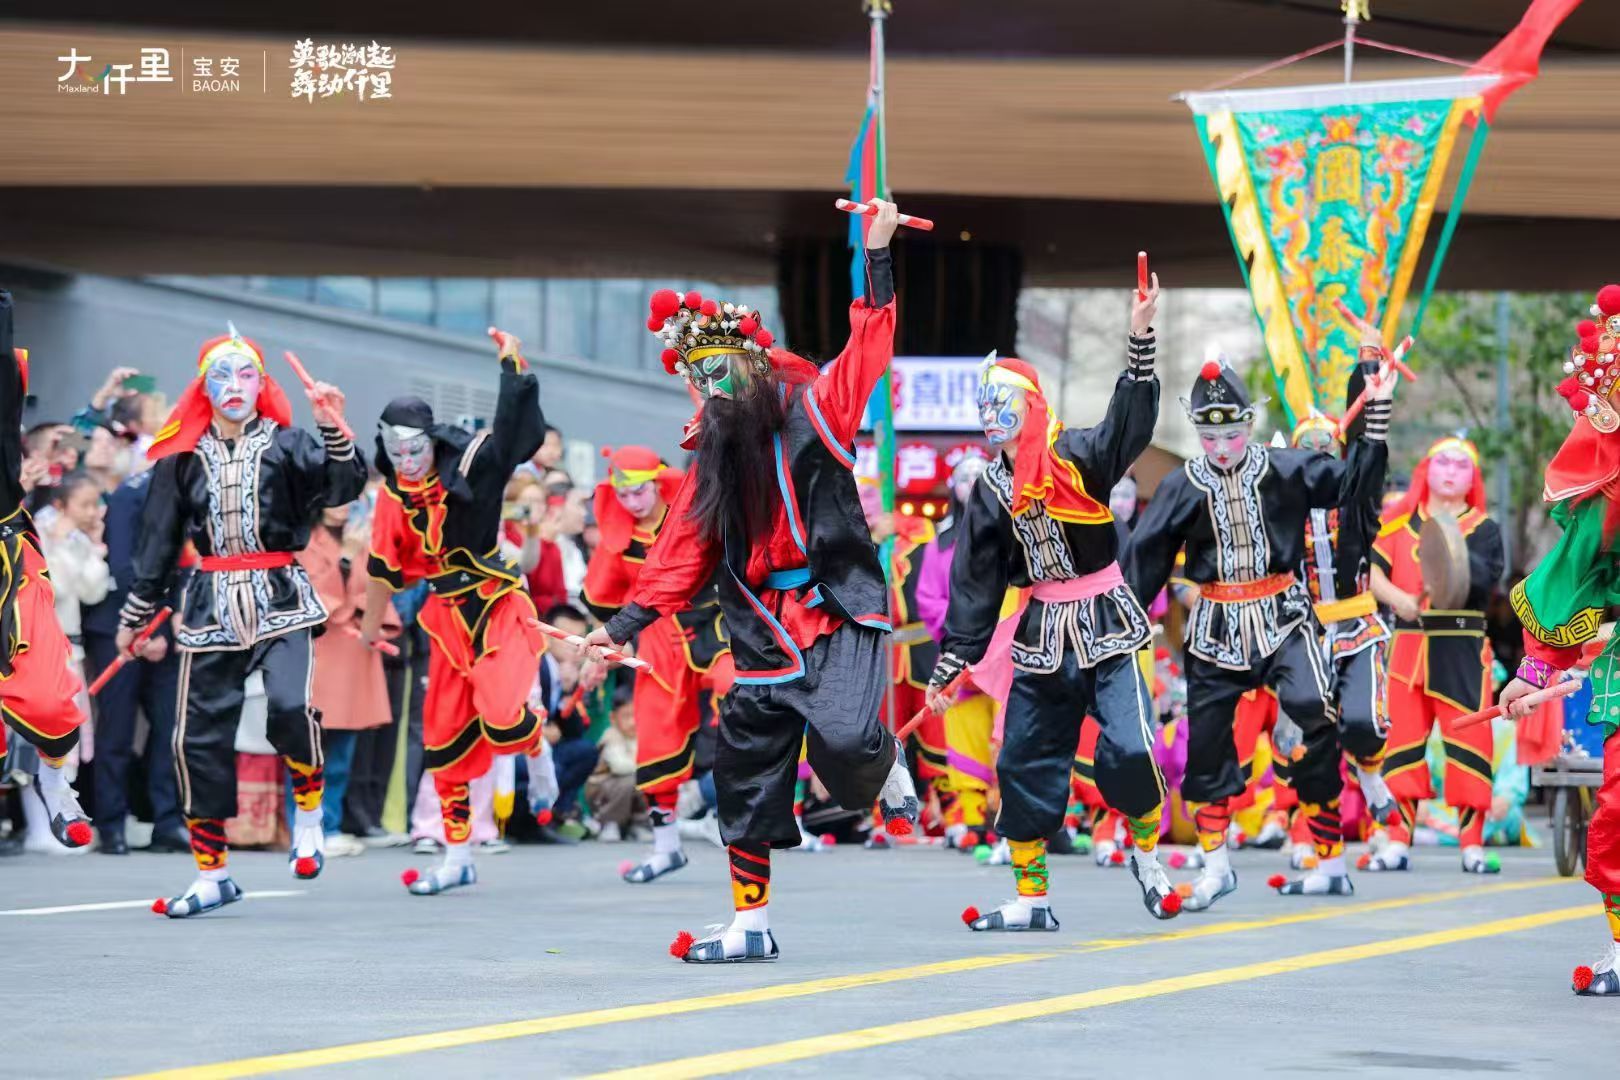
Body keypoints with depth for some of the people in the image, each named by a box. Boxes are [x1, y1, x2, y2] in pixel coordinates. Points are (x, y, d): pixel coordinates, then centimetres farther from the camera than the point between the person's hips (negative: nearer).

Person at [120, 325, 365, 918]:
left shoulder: (288, 445, 0)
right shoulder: (183, 458, 7)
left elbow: (342, 488, -16)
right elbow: (159, 538, 14)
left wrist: (335, 432, -31)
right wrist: (135, 613, 15)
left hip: (280, 597, -3)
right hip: (211, 602, 3)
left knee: (290, 707, -26)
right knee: (199, 735, 1)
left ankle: (309, 813, 3)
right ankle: (212, 875, 12)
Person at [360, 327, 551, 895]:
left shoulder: (472, 466, -14)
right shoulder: (395, 495, 1)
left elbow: (514, 429, -31)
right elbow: (385, 564, 14)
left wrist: (514, 366, -43)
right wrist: (372, 622, 24)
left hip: (498, 608, -6)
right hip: (448, 616, 6)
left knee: (501, 720, -24)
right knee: (443, 738, 8)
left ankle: (540, 750, 16)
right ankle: (457, 859, 20)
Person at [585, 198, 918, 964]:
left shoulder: (812, 413, -2)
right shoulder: (714, 458, 12)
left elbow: (868, 350, -13)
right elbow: (682, 554, 14)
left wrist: (878, 255, -20)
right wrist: (625, 624, 9)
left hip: (837, 619, -6)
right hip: (763, 637, 6)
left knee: (842, 738, -28)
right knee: (746, 778, 7)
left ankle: (890, 773, 10)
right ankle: (749, 927, 19)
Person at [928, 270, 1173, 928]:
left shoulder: (1078, 455, -9)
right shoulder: (990, 491, 6)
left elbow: (1129, 423, -28)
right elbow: (974, 584, 8)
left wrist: (1140, 335, -43)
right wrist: (949, 665, 5)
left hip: (1106, 624, -5)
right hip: (1042, 637, 5)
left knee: (1128, 751, -17)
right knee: (1025, 766, 5)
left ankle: (1146, 854, 11)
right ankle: (1030, 899, 17)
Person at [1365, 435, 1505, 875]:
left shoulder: (1483, 529, 5)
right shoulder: (1399, 521, 12)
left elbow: (1483, 578, -12)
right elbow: (1372, 571, 4)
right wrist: (1397, 598, -14)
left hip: (1463, 647, -2)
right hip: (1407, 642, 2)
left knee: (1468, 740, -5)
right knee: (1401, 740, 3)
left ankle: (1473, 845, 0)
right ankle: (1398, 842, 9)